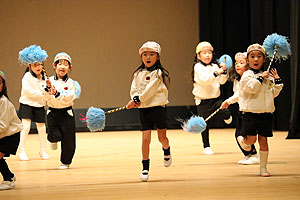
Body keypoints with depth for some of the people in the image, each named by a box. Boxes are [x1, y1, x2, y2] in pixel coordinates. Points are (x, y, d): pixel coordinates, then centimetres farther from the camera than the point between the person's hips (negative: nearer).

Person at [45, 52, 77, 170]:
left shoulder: (70, 83, -3)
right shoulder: (50, 80, 0)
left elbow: (69, 98, -15)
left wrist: (57, 94, -26)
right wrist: (47, 89, -25)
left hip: (66, 112, 0)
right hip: (52, 112, 0)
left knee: (67, 139, 3)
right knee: (54, 135, -15)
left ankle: (65, 162, 21)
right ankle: (53, 140, 24)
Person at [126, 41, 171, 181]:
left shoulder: (158, 73, -7)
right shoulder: (138, 74, 10)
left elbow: (149, 90, -16)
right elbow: (134, 89, 3)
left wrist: (136, 101, -18)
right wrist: (135, 98, -19)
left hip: (158, 108, -3)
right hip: (143, 109, 3)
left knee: (162, 137, 1)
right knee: (145, 139, -1)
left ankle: (167, 152, 36)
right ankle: (145, 168, 3)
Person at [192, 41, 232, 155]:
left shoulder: (215, 66, 6)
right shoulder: (198, 67, -9)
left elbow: (222, 81, 7)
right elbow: (204, 80, -24)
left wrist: (223, 72, -8)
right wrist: (216, 73, -30)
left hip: (215, 98, 4)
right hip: (203, 100, -3)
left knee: (226, 114, -16)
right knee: (205, 125, 1)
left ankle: (227, 118, 22)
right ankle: (206, 147, 13)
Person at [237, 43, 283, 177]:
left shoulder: (268, 76, 11)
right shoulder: (247, 75, -2)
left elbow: (274, 93, 13)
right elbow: (252, 88, -18)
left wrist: (277, 81, 3)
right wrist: (261, 78, -14)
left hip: (266, 113, 4)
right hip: (250, 112, -3)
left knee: (263, 140, 3)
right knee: (251, 139, -11)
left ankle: (263, 167, 11)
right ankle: (242, 140, 25)